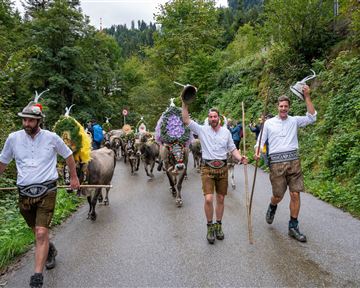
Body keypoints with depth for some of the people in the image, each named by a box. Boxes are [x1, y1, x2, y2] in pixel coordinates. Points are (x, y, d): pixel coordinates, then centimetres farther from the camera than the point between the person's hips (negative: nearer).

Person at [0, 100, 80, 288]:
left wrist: (74, 177, 18)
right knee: (37, 232, 19)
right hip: (25, 193, 3)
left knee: (41, 233, -11)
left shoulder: (51, 138, -4)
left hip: (46, 191, -3)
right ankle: (50, 250, 49)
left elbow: (68, 155, 12)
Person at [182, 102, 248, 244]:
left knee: (220, 199, 10)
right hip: (207, 168, -3)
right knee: (208, 199, -12)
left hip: (222, 168, 3)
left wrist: (240, 158, -8)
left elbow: (233, 149, 10)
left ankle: (218, 225, 27)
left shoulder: (226, 131, 6)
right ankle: (210, 227, 9)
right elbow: (186, 120, -9)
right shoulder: (202, 130, -1)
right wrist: (185, 104, -18)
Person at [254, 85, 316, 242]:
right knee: (278, 196, 2)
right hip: (276, 162, -1)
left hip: (293, 160, 2)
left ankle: (293, 226, 13)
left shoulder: (294, 120, 11)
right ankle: (272, 207, 39)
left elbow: (312, 117, -1)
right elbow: (260, 141, 7)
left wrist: (307, 96, -4)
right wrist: (257, 152, -13)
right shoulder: (269, 123, 8)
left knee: (295, 194, -1)